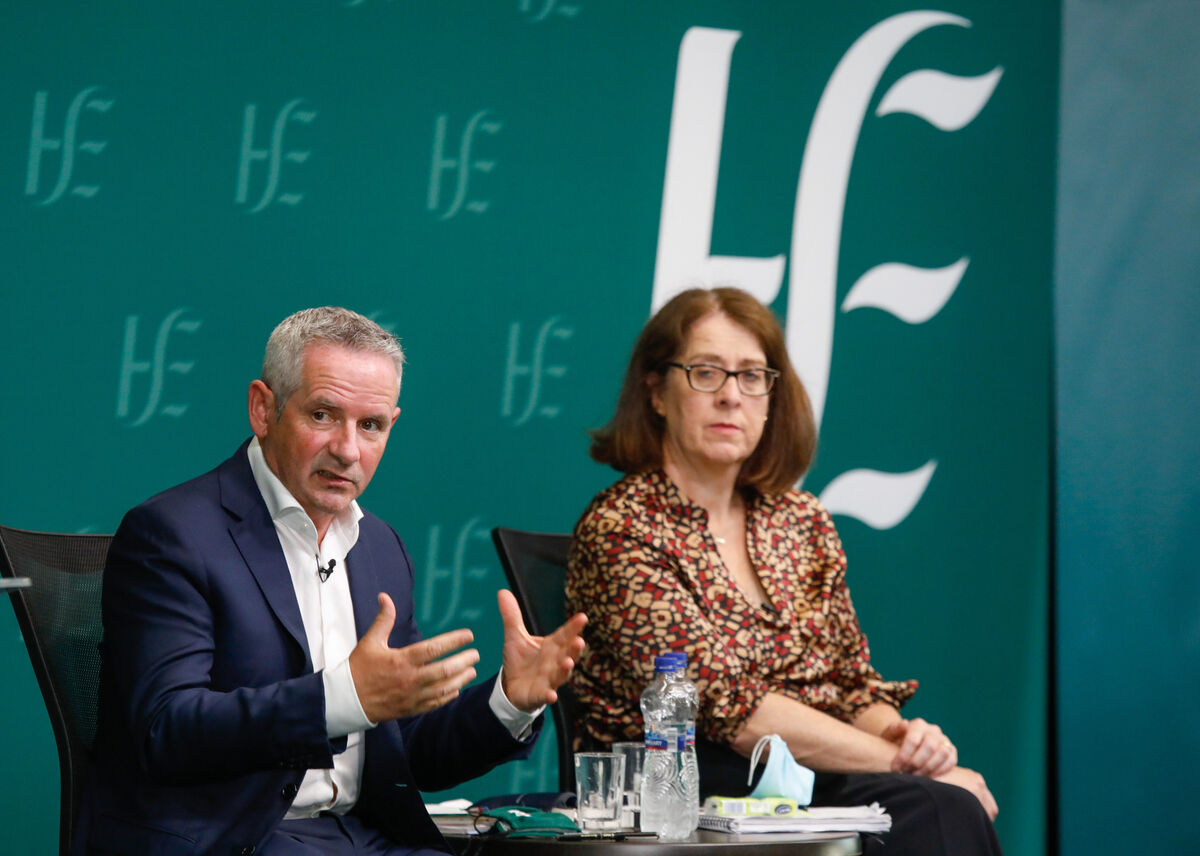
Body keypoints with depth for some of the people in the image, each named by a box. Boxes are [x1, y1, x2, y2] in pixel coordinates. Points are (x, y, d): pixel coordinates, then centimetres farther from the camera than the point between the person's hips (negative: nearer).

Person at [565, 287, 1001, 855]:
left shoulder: (802, 521, 16)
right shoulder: (617, 530, -5)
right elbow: (727, 706, -13)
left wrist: (894, 731, -5)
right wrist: (901, 762, -14)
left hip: (820, 778, 6)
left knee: (951, 809, -28)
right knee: (940, 809, -30)